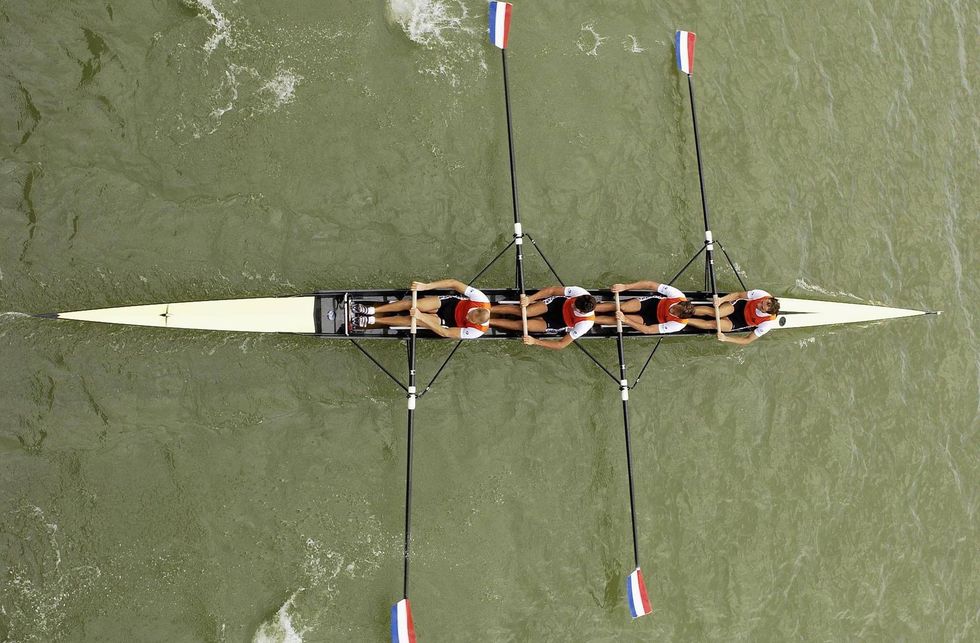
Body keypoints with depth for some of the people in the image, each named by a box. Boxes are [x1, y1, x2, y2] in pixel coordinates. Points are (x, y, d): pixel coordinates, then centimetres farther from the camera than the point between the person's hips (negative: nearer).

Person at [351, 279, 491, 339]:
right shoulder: (481, 299, -30)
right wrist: (425, 286, -34)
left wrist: (421, 316, -36)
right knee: (413, 303, -20)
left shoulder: (476, 332, -33)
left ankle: (372, 320, -5)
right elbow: (453, 283, -26)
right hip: (451, 301, 2)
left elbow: (445, 333, -31)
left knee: (413, 319, -19)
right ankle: (371, 310, -9)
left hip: (448, 321, -2)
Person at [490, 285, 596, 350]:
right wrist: (530, 298, -33)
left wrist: (535, 341, -37)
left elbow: (561, 345, -30)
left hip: (558, 323, -2)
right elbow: (552, 290, -21)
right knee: (522, 311, -23)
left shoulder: (585, 325, -35)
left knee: (522, 325, -19)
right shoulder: (580, 292, -32)